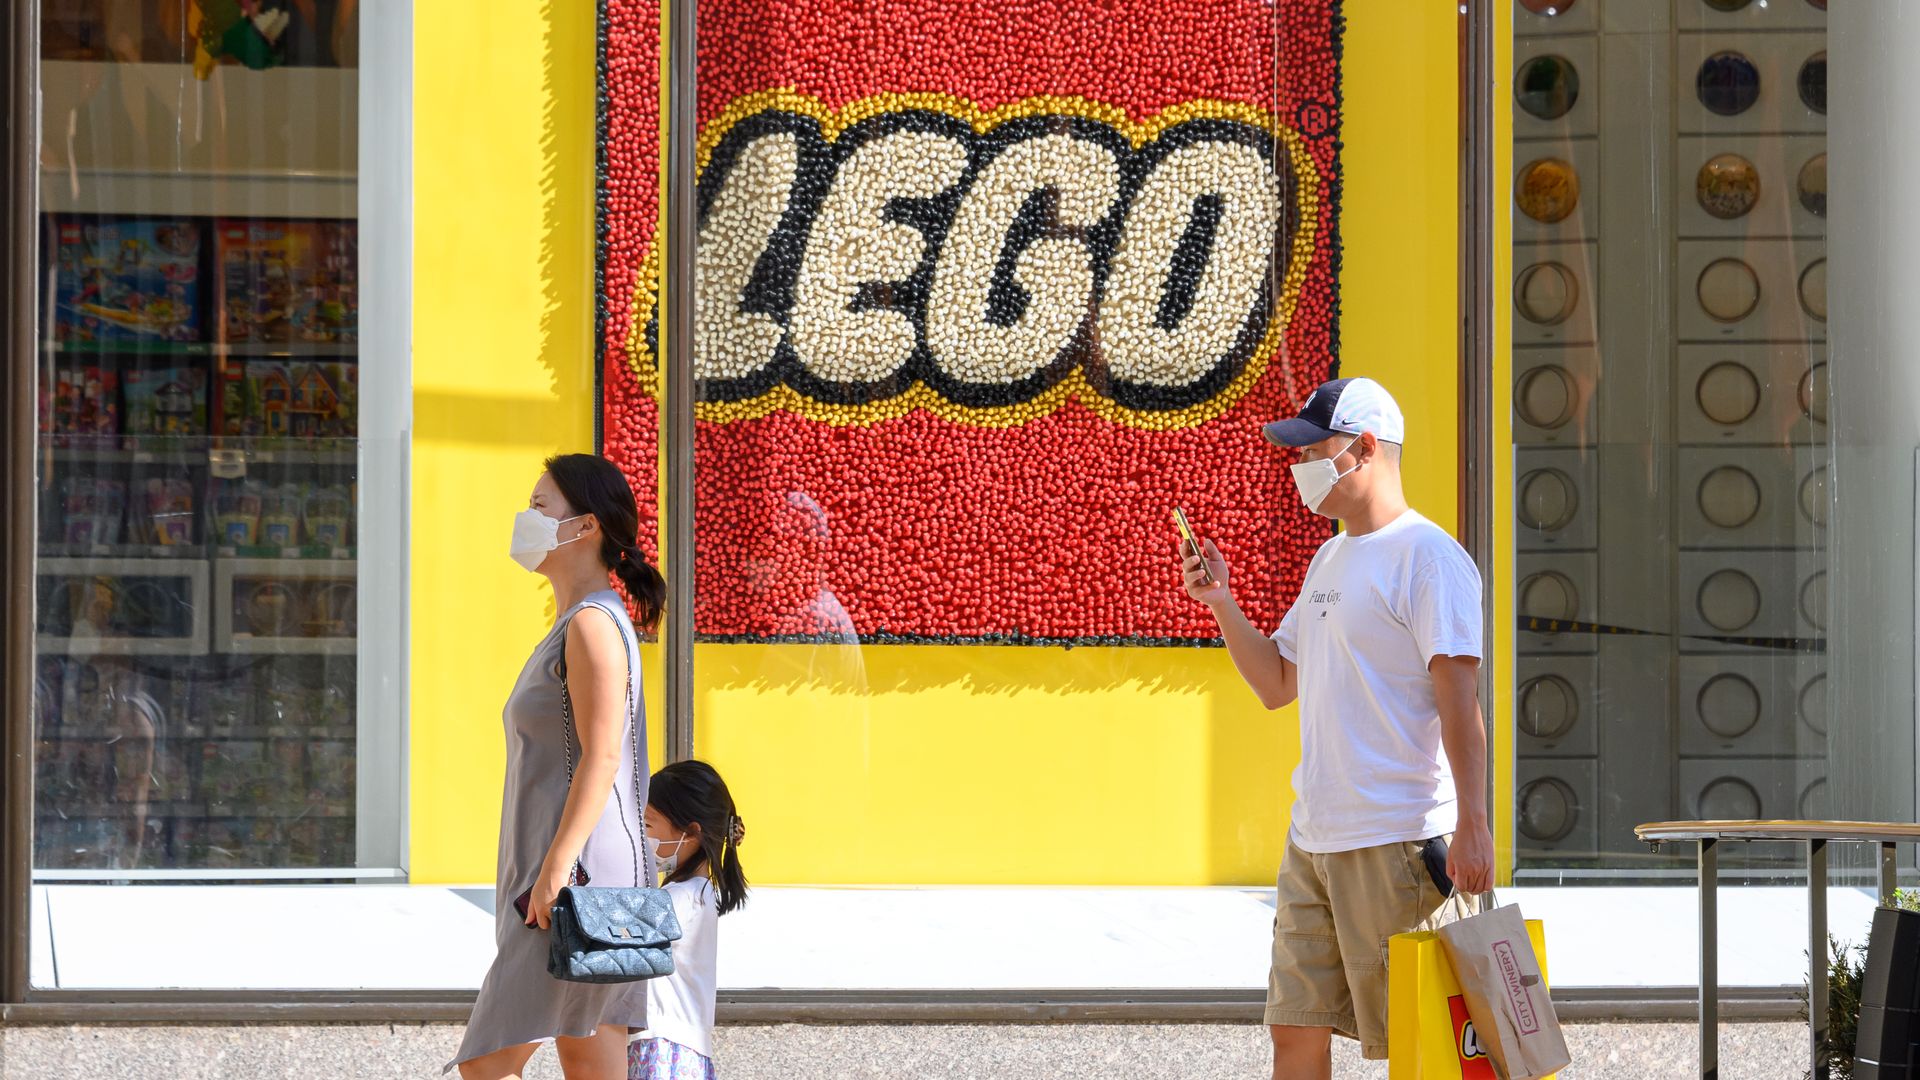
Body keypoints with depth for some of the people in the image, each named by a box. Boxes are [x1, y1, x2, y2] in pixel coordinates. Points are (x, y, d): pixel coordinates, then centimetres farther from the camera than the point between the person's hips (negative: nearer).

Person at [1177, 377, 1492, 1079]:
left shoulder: (1428, 558, -10)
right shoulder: (1329, 560, 18)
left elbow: (1458, 700, -16)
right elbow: (1277, 685, 24)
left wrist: (1471, 827, -22)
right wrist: (1221, 604, 11)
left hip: (1397, 842, -9)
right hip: (1313, 838, 9)